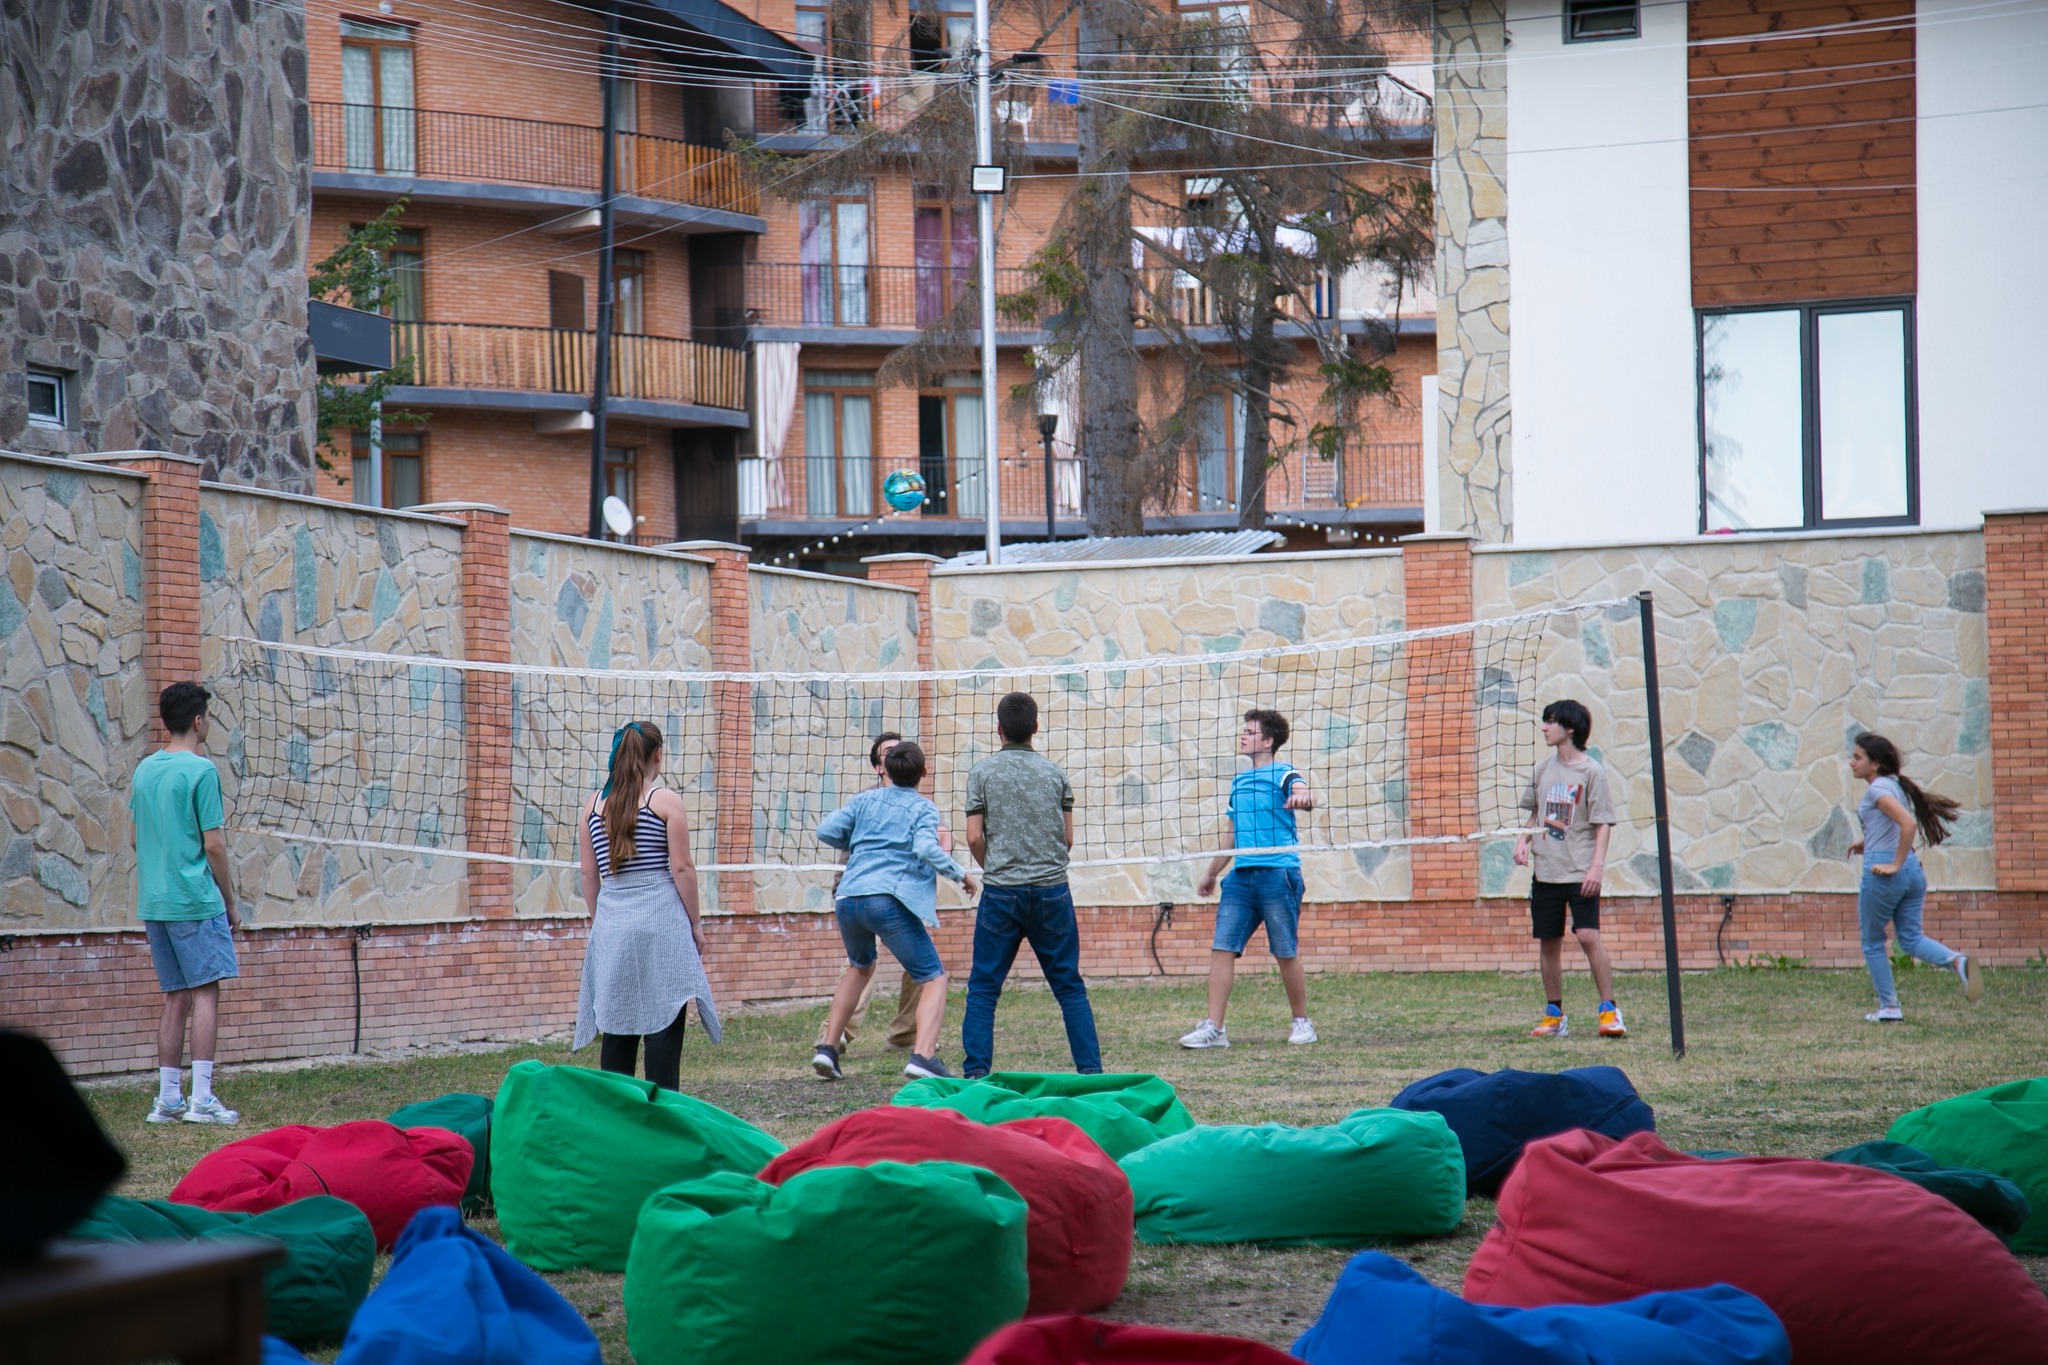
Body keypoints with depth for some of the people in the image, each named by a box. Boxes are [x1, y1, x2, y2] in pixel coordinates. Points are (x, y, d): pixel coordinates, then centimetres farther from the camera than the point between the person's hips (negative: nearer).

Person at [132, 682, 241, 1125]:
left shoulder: (144, 769, 10)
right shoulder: (201, 770, -10)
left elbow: (135, 837, 16)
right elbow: (213, 845, -11)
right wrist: (231, 903, -3)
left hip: (154, 902, 7)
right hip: (196, 901, -7)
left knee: (176, 997, 10)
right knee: (206, 993, -5)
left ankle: (168, 1099, 9)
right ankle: (201, 1099, -11)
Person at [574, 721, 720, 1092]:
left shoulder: (594, 804, 9)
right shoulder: (666, 801, -3)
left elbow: (589, 872, 11)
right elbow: (682, 867, -6)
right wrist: (695, 923, 2)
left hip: (611, 922, 4)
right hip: (661, 920, -4)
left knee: (616, 1026, 7)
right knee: (663, 1025, -3)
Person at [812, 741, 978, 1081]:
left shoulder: (866, 800, 19)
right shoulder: (922, 809, 6)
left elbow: (826, 831, 11)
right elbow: (927, 849, -12)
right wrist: (961, 875, -2)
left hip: (848, 898, 5)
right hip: (890, 900, -5)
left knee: (860, 967, 32)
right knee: (933, 978, 0)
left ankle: (828, 1048, 23)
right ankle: (923, 1056, -23)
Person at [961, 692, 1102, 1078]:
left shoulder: (982, 772, 0)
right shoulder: (1054, 771, 6)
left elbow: (975, 837, -3)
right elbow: (1068, 838, 7)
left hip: (1001, 892, -2)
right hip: (1052, 890, 2)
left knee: (983, 988, 4)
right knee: (1070, 986, 7)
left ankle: (975, 1073, -2)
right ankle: (1090, 1069, 3)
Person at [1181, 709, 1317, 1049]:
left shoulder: (1282, 774, 0)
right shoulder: (1239, 781, 21)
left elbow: (1303, 793, -23)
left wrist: (1303, 797, -47)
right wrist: (1211, 873, 32)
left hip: (1277, 872, -6)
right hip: (1241, 874, 6)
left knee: (1286, 953, 0)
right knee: (1222, 948, -3)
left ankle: (1302, 1023, 14)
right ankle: (1213, 1028, -4)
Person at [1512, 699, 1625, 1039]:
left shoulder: (1591, 772, -5)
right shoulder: (1542, 770, 11)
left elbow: (1603, 823, -7)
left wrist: (1597, 865, -17)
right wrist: (1523, 840, 5)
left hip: (1580, 871, -6)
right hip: (1545, 870, 6)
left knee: (1588, 935, -17)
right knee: (1548, 943, 7)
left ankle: (1609, 1011, -10)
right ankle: (1554, 1015, 16)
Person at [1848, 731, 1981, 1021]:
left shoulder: (1878, 789, -13)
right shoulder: (1896, 785, 14)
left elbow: (1909, 824, -26)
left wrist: (1895, 864, -21)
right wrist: (1868, 842, 23)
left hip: (1883, 872, -8)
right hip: (1912, 870, 8)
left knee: (1872, 943, 8)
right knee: (1910, 938, 10)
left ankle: (1889, 1007, 11)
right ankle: (1957, 961, -15)